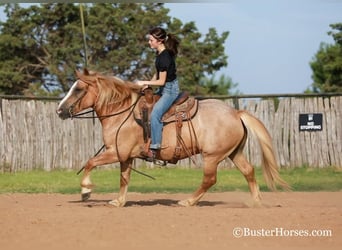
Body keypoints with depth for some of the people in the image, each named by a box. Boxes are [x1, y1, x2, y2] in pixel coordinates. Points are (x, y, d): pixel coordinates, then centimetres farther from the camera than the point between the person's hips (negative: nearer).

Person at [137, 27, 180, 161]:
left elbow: (161, 81, -21)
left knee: (155, 113, -25)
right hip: (163, 89, 11)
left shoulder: (164, 57, -23)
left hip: (170, 89, -11)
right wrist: (148, 84, 3)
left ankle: (154, 147, -25)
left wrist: (144, 83, -13)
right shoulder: (160, 54, 6)